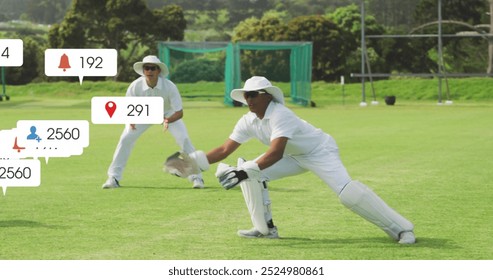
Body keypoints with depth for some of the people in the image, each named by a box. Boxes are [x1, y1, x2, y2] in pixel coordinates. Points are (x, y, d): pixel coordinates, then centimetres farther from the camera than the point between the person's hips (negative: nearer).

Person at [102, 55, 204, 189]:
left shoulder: (169, 86, -34)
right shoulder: (135, 86, -30)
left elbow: (179, 112, -31)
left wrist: (167, 121, -51)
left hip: (168, 114, -1)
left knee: (184, 140, -17)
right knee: (125, 139, -13)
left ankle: (196, 177, -3)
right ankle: (113, 178, -3)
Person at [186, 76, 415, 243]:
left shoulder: (280, 115, -32)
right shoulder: (248, 121, -7)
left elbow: (275, 154, -42)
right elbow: (225, 149, -7)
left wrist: (246, 171, -51)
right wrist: (192, 161, -19)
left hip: (321, 152, -8)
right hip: (294, 157, 8)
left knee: (347, 193, -26)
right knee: (251, 174, -4)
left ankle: (401, 229, -21)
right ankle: (266, 228, 5)